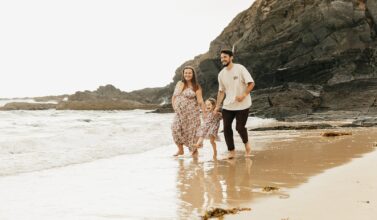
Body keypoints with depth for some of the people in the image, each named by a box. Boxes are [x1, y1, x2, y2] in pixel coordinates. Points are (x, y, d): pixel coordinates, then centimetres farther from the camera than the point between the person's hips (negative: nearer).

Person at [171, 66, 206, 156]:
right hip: (180, 112, 3)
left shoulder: (196, 87, -2)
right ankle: (180, 150, -1)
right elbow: (174, 97, 16)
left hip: (192, 112, -3)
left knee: (192, 130, -4)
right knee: (175, 128, -12)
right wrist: (174, 108, 5)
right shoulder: (179, 84, 11)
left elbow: (200, 101, -9)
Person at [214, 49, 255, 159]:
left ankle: (246, 143, 23)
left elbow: (251, 83, -11)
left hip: (242, 105, -5)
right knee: (226, 127, -3)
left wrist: (244, 95, -23)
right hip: (228, 105, 5)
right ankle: (231, 151, 9)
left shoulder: (240, 68, -9)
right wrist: (217, 106, 10)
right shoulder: (221, 74, 7)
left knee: (240, 127, -8)